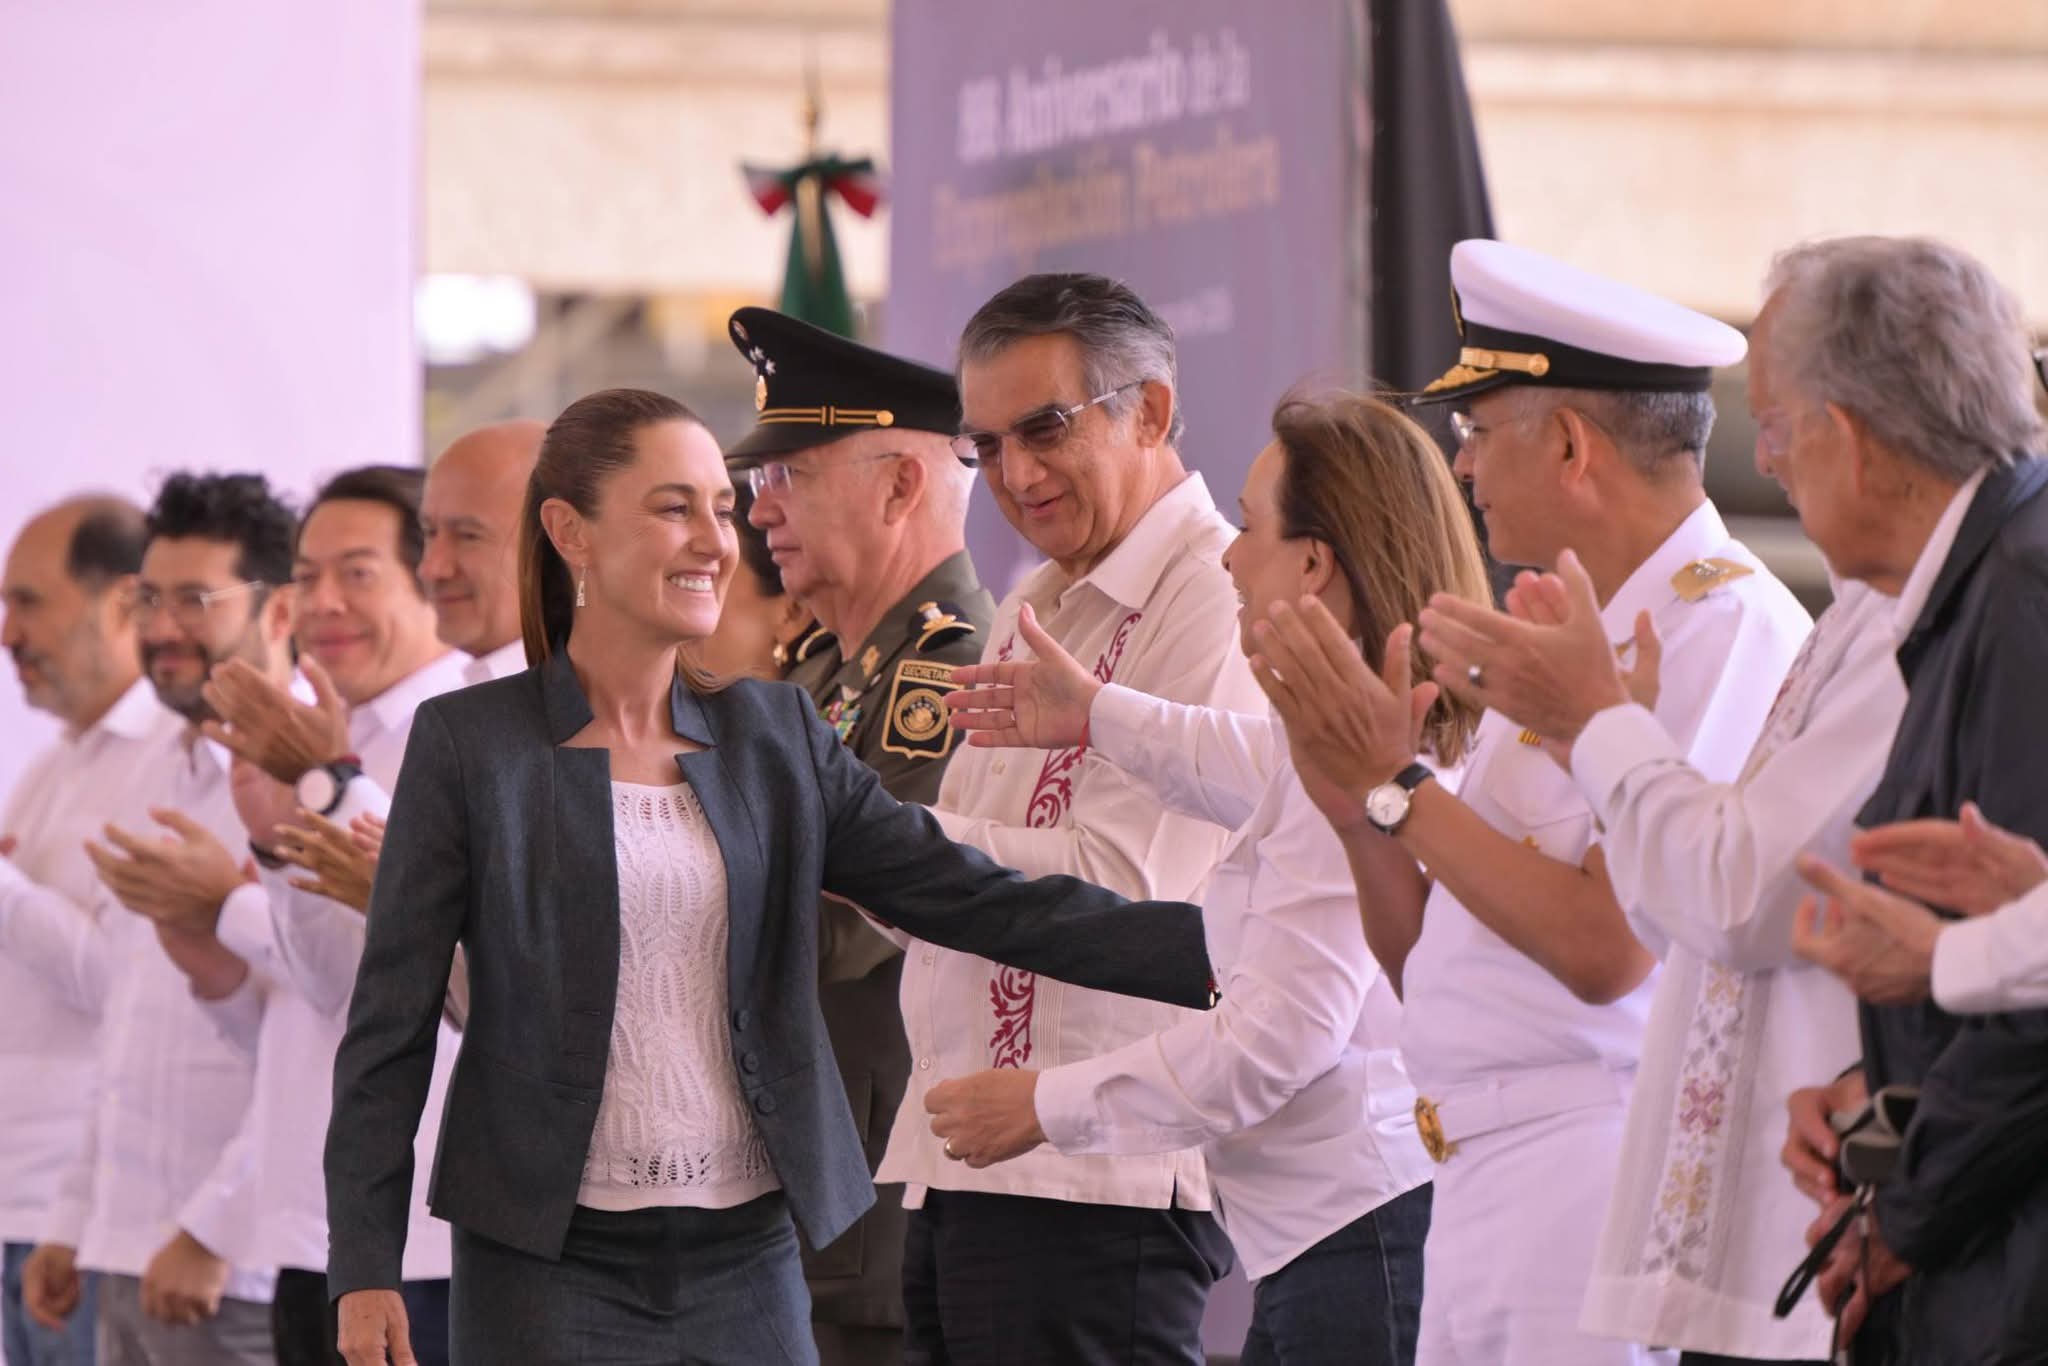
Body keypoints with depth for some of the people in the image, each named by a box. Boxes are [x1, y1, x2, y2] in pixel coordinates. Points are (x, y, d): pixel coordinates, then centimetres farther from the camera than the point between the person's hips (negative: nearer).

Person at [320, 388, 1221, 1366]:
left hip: (748, 1257, 3)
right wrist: (365, 1269, -8)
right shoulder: (467, 743, -1)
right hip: (553, 1261, -3)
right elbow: (391, 1019, -1)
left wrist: (1209, 947, -11)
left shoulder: (774, 735, 9)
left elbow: (971, 897, 1)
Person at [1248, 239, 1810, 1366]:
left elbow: (1605, 947, -19)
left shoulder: (1726, 629, -10)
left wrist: (1396, 784, -12)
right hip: (1474, 1179, 9)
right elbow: (1419, 959, 18)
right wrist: (1345, 763, 6)